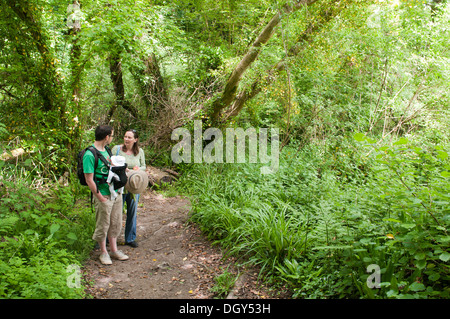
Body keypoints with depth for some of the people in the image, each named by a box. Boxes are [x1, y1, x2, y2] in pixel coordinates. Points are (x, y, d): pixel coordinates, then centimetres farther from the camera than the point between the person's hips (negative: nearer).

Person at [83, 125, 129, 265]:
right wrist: (100, 198, -17)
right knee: (103, 225, 6)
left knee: (115, 224, 16)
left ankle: (114, 250, 29)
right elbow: (89, 180, -18)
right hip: (103, 195, -8)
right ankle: (103, 252, 22)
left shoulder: (107, 150, 9)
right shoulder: (90, 155, -17)